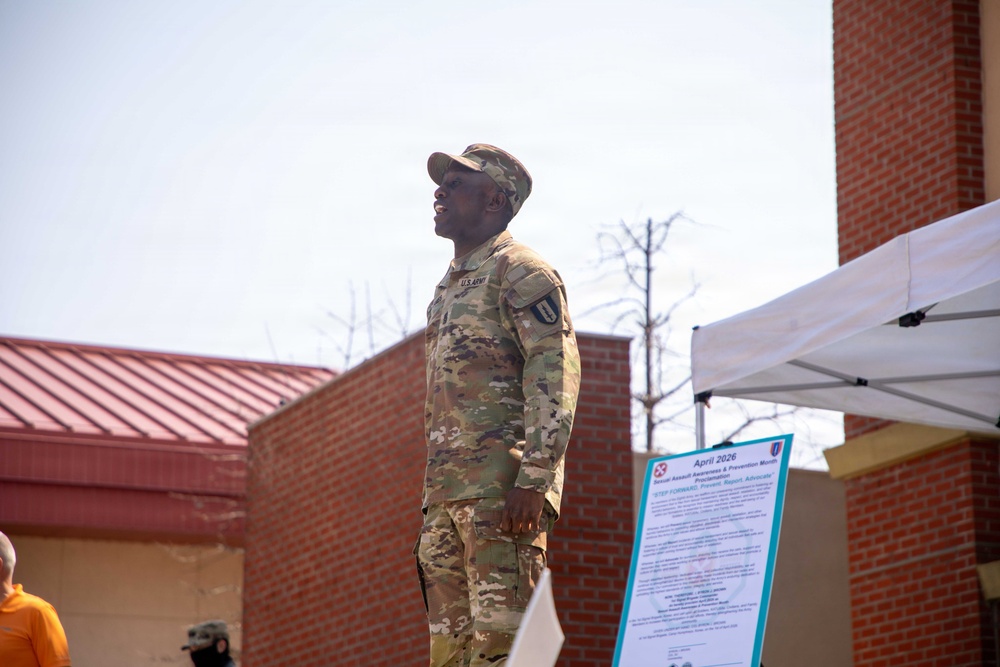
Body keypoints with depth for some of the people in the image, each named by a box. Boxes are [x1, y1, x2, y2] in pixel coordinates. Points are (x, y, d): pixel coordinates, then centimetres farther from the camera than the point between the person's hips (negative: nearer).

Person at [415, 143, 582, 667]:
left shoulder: (520, 271, -2)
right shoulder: (449, 287, 26)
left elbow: (555, 373, -13)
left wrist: (532, 481, -22)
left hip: (502, 487, -9)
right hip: (447, 494, 9)